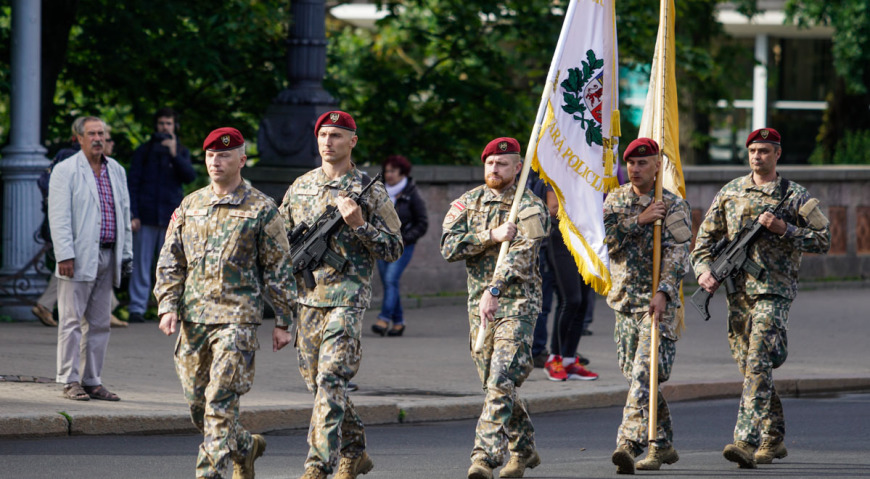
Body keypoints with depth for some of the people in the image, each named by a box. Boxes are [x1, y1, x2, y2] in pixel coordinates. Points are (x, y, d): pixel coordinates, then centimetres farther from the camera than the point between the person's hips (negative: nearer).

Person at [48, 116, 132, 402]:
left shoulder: (116, 171, 15)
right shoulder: (65, 171, -2)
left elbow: (124, 213, 19)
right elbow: (59, 216, -8)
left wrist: (126, 254, 13)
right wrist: (65, 255, -16)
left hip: (108, 257, 6)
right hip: (79, 257, -6)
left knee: (100, 323, 7)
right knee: (71, 320, -4)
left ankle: (92, 381, 12)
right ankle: (70, 381, -1)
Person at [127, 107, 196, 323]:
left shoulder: (182, 152, 13)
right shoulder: (144, 151, 8)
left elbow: (190, 176, -4)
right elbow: (132, 183, 5)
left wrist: (175, 155, -16)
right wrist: (133, 214, -4)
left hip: (171, 216, 1)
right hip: (146, 216, -1)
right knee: (141, 265, -3)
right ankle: (137, 308, -1)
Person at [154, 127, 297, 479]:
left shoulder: (262, 210, 0)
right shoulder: (190, 206, 12)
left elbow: (279, 269, 2)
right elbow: (171, 261, 14)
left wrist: (283, 320, 1)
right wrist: (168, 306, 2)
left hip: (237, 318, -5)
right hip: (192, 317, 5)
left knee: (221, 400, -13)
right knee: (197, 402, 10)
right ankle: (245, 447, 32)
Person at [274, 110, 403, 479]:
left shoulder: (370, 192, -1)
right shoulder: (300, 188, 12)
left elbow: (393, 249, 0)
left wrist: (359, 224, -16)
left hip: (346, 299, -5)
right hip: (305, 297, 6)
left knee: (330, 381, -15)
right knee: (317, 382, 10)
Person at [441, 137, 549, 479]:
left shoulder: (530, 208, -5)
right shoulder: (468, 203, 9)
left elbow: (521, 254, -20)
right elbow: (449, 246, -4)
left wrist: (494, 290, -32)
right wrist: (492, 237, -17)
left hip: (517, 303, -6)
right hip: (478, 305, 6)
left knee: (501, 383, -16)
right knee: (493, 384, 12)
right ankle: (523, 450, 27)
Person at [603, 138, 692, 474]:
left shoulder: (673, 206, -4)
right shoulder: (615, 200, 10)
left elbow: (677, 254, -13)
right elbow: (604, 238, -4)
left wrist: (663, 291, -26)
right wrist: (638, 221, -14)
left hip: (657, 301, -6)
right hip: (624, 300, 6)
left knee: (644, 374, -16)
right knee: (636, 376, 11)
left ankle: (628, 445, -24)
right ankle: (663, 444, 24)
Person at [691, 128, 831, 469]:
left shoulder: (795, 196, 1)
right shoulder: (730, 192, 12)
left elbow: (823, 241, -2)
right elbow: (706, 236, 15)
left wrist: (784, 228, -14)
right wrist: (704, 270, -3)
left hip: (774, 290, -5)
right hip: (737, 290, 5)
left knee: (758, 364, -17)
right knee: (748, 367, 10)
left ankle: (746, 443, -23)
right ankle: (774, 439, 25)